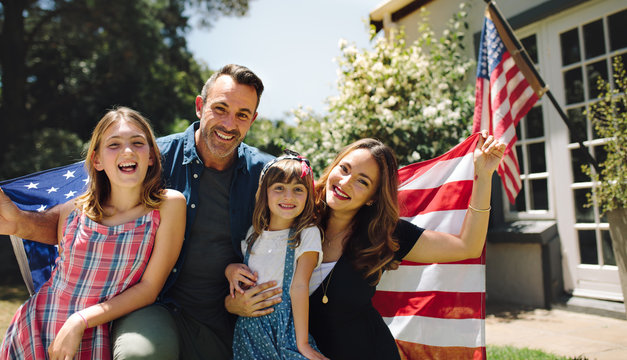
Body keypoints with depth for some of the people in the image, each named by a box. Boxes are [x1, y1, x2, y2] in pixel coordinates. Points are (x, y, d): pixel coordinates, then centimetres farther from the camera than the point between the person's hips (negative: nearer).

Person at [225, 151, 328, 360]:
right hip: (248, 325, 4)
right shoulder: (254, 233, 8)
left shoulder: (307, 234, -7)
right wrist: (230, 269, -1)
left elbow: (299, 286, -14)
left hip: (284, 326, -4)